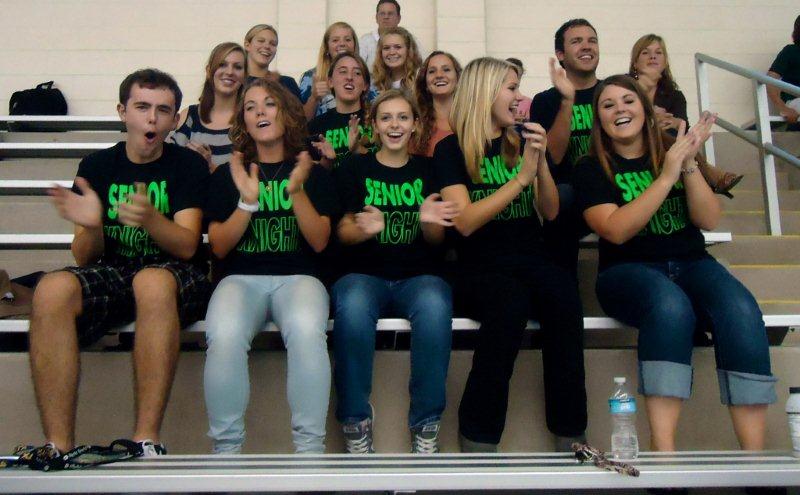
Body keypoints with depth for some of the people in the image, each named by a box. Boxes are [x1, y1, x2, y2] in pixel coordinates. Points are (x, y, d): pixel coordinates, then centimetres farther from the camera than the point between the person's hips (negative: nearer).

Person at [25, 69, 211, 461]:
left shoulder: (188, 165, 3)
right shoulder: (97, 166, 10)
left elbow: (186, 246, -9)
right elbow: (84, 259, 5)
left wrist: (150, 218, -30)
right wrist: (90, 226, -19)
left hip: (176, 277, -2)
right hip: (112, 274, 3)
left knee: (152, 282, -38)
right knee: (52, 290, -29)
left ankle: (147, 441, -35)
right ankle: (58, 447, -28)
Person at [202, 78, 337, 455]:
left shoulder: (313, 173, 13)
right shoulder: (227, 176, 14)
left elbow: (319, 242, 3)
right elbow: (219, 247, 6)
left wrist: (297, 191, -12)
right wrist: (248, 201, -9)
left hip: (298, 277, 0)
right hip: (241, 278, 1)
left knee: (306, 331, -37)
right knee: (224, 336, -35)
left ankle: (310, 448, -24)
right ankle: (226, 448, -18)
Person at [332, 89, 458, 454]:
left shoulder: (427, 170, 15)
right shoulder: (355, 168, 12)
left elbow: (436, 240, 9)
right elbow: (343, 232, 6)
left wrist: (429, 220, -15)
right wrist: (365, 229, -18)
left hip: (418, 276, 1)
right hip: (364, 274, 0)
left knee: (435, 307, -36)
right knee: (352, 308, -37)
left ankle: (426, 426, -22)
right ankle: (356, 423, -21)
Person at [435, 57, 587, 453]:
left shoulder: (523, 143, 17)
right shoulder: (451, 149, 3)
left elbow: (551, 212, 11)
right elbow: (465, 222, -10)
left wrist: (540, 162, -4)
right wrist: (521, 176, -13)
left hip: (532, 261, 4)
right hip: (479, 269, -4)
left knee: (564, 295, -31)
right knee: (512, 299, -37)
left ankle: (570, 435, -24)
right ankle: (479, 439, -27)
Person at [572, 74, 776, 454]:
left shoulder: (672, 152, 13)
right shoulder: (592, 169, 4)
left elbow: (709, 220, 3)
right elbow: (617, 231, -12)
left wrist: (688, 165, -11)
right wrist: (666, 177, -15)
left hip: (691, 264, 4)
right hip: (628, 271, -3)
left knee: (740, 311, -29)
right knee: (671, 306, -38)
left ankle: (754, 456, -28)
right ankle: (663, 450, -40)